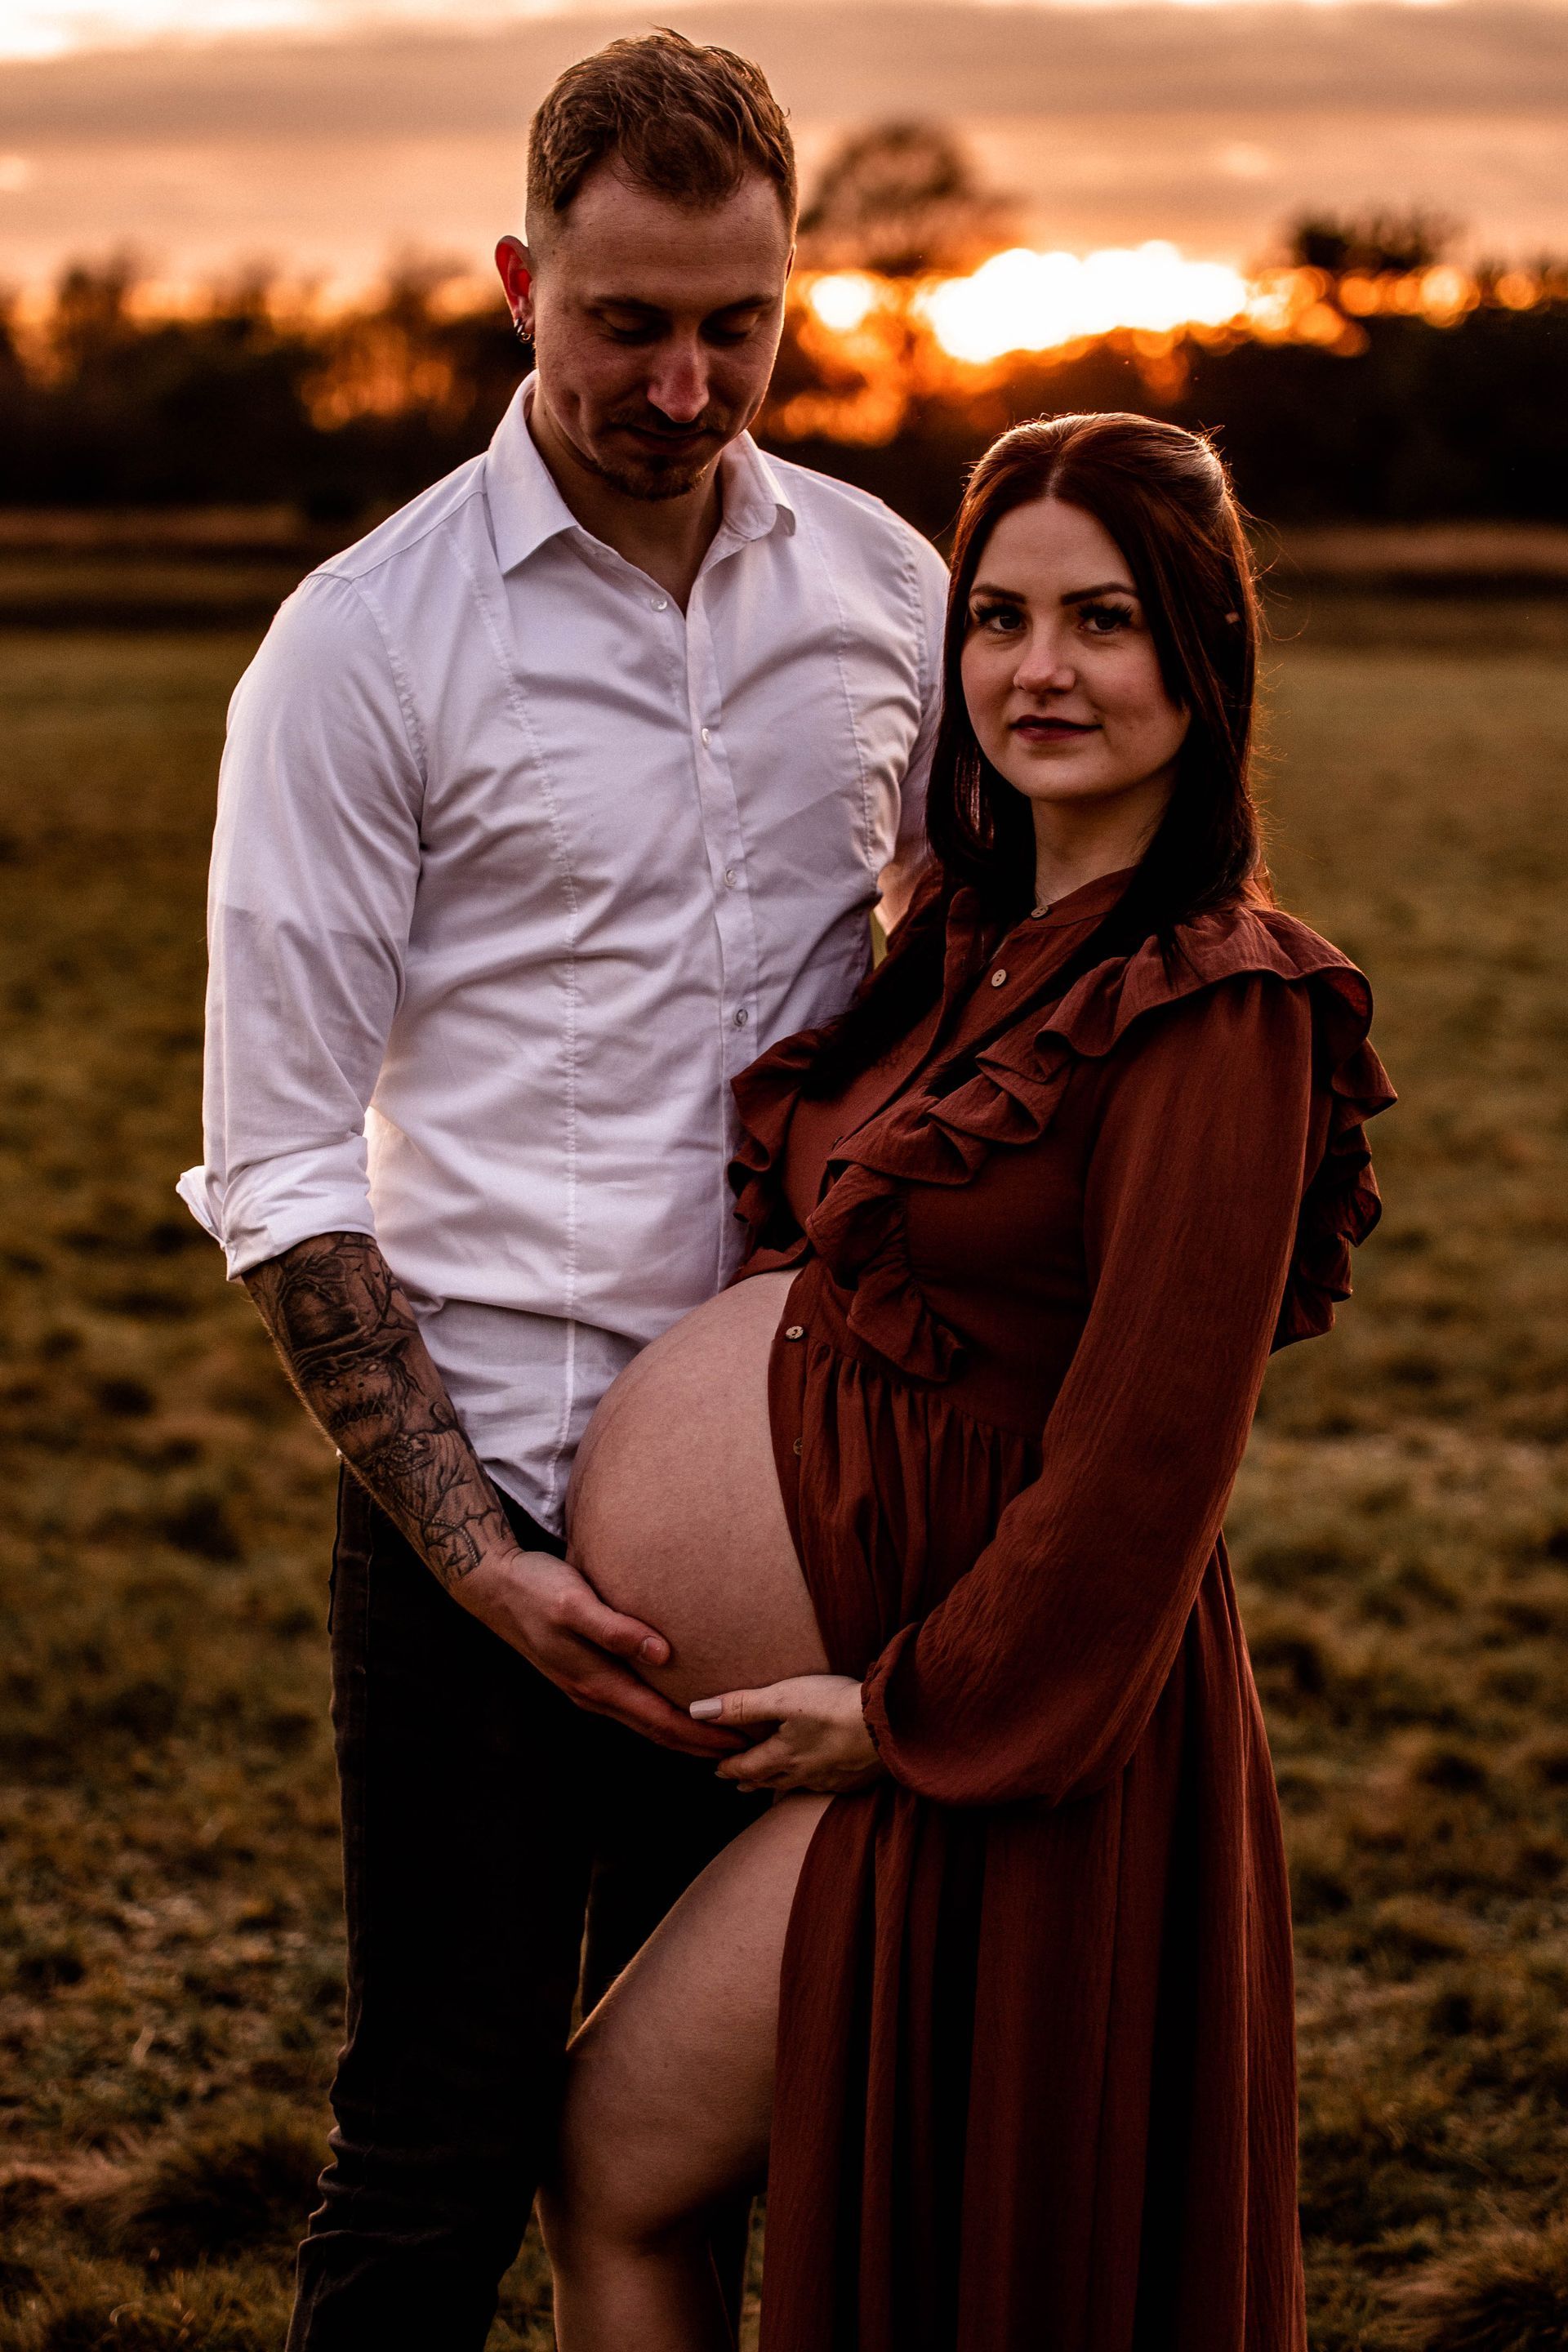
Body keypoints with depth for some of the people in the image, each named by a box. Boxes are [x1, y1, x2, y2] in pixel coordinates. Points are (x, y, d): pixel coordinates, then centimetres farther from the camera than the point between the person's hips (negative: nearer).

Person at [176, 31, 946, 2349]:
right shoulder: (365, 642, -6)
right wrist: (479, 1555, -14)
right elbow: (281, 1172, -7)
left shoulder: (888, 587, 6)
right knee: (442, 2164, 2)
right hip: (489, 1492, -4)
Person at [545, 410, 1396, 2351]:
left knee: (618, 2164, 1)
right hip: (905, 1672, 8)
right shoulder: (972, 943, 9)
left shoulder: (1217, 1008, -18)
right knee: (596, 2156, 16)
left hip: (1020, 1724, -8)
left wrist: (912, 1709, -12)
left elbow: (1145, 1453, -20)